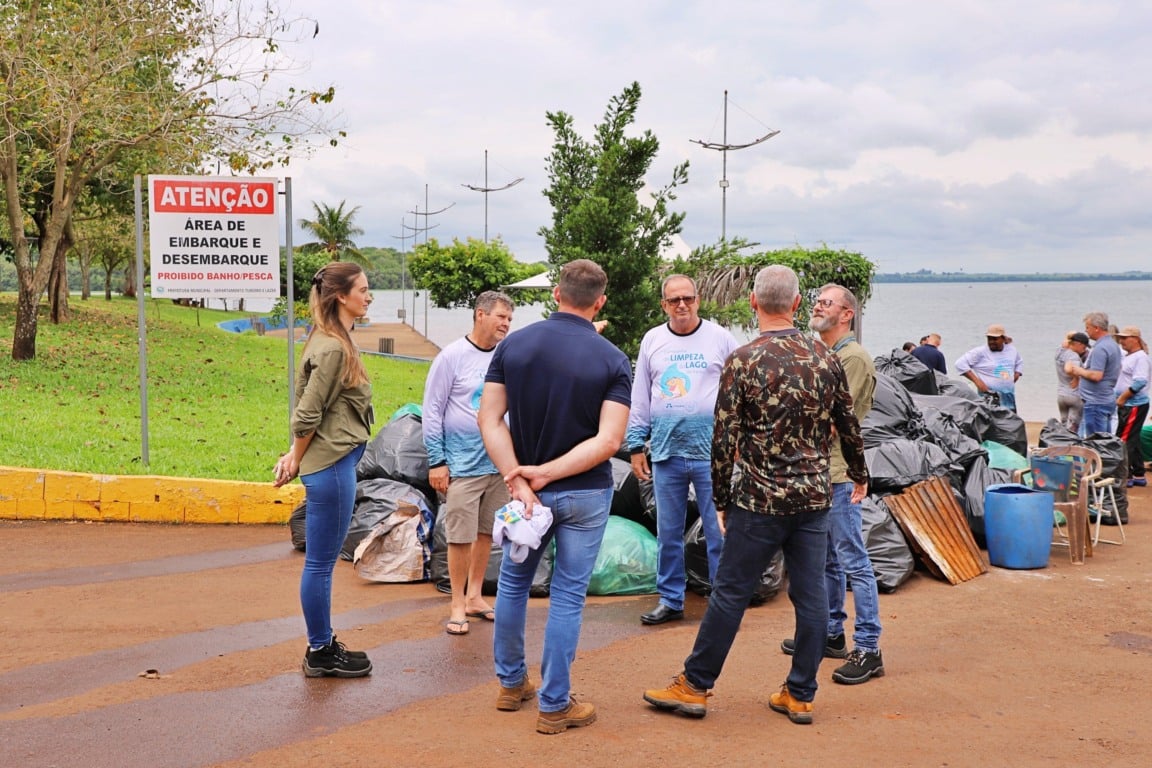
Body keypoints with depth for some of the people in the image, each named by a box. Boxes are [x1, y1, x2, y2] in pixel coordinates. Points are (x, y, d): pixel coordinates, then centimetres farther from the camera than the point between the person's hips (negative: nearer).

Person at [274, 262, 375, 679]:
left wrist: (297, 455, 9)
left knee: (322, 561, 16)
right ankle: (320, 653, 14)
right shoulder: (333, 348, -18)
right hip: (331, 464, -10)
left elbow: (308, 409, 14)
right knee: (321, 563, 2)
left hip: (336, 462, 10)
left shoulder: (334, 342, 12)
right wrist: (296, 459, -3)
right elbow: (307, 415, -16)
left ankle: (324, 645, 27)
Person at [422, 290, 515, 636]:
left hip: (500, 463, 5)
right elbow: (432, 410, -6)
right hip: (463, 465, -5)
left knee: (486, 533, 12)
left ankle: (475, 596, 26)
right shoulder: (453, 356, -8)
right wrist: (437, 461, -9)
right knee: (460, 536, -1)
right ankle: (457, 605, 12)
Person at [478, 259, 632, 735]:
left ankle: (511, 683, 34)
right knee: (567, 596, 6)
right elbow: (609, 440, -19)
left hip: (526, 490, 3)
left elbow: (490, 419, -11)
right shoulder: (613, 361, -10)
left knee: (513, 581, 21)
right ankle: (554, 706, 13)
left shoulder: (513, 345, -4)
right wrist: (545, 473, -18)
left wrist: (518, 481, -15)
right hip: (585, 494, -2)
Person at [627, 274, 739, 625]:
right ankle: (670, 600, 21)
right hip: (666, 453, 3)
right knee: (668, 533, 10)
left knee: (718, 531, 1)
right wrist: (636, 445, 8)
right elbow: (640, 397, 11)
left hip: (711, 452, -3)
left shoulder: (720, 338, 1)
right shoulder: (652, 340, 8)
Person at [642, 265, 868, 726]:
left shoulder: (743, 361, -11)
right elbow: (848, 425, 11)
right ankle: (800, 695, 18)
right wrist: (859, 475, 27)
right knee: (810, 596, 9)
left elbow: (724, 438, -10)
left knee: (730, 593, 4)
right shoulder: (825, 358, 2)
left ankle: (694, 686, 15)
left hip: (760, 501, -4)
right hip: (814, 498, 4)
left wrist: (722, 499, 1)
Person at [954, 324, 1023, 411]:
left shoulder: (1012, 350, 11)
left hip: (1009, 398, 6)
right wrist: (977, 381, -17)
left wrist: (1016, 376, 12)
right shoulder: (980, 352, -8)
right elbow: (960, 364, -13)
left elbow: (1019, 363, 31)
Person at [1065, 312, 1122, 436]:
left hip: (1096, 402, -10)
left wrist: (1079, 371, -10)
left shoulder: (1100, 348, -19)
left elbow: (1096, 376, -25)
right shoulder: (1113, 344, 14)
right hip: (1108, 400, 10)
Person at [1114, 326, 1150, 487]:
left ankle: (1125, 477, -6)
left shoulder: (1140, 358, -14)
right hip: (1125, 405, 9)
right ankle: (1139, 475, 21)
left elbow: (1140, 382, -23)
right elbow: (1119, 379, 23)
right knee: (1132, 440, 13)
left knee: (1123, 440, -9)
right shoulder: (1126, 357, 14)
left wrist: (1122, 398, -18)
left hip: (1134, 406, -9)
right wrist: (1119, 398, 9)